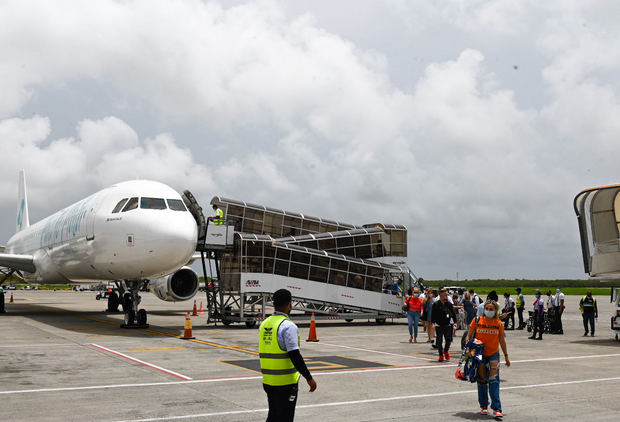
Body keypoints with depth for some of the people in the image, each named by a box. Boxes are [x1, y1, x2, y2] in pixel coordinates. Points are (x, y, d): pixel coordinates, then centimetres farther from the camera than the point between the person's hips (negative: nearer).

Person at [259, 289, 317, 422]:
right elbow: (295, 356, -20)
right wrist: (309, 378, -15)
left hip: (268, 381, 7)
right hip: (285, 382, -7)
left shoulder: (264, 324, 9)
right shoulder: (288, 326, -16)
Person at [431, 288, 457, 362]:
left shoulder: (449, 304, 6)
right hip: (439, 326, -2)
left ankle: (446, 350, 27)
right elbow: (433, 315, -2)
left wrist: (455, 322, 6)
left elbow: (453, 314, 13)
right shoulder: (436, 305, -3)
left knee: (448, 340, -2)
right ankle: (441, 355, 14)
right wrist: (433, 323, -11)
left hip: (448, 325, 2)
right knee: (439, 341, 1)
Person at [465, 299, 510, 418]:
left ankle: (496, 408, -8)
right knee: (482, 380, 7)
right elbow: (469, 335, 3)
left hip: (494, 354, 0)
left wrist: (506, 356, 12)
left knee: (494, 380, -10)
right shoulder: (477, 321, -4)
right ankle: (483, 406, 23)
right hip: (479, 354, 0)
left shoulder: (499, 324, -2)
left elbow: (502, 340, 9)